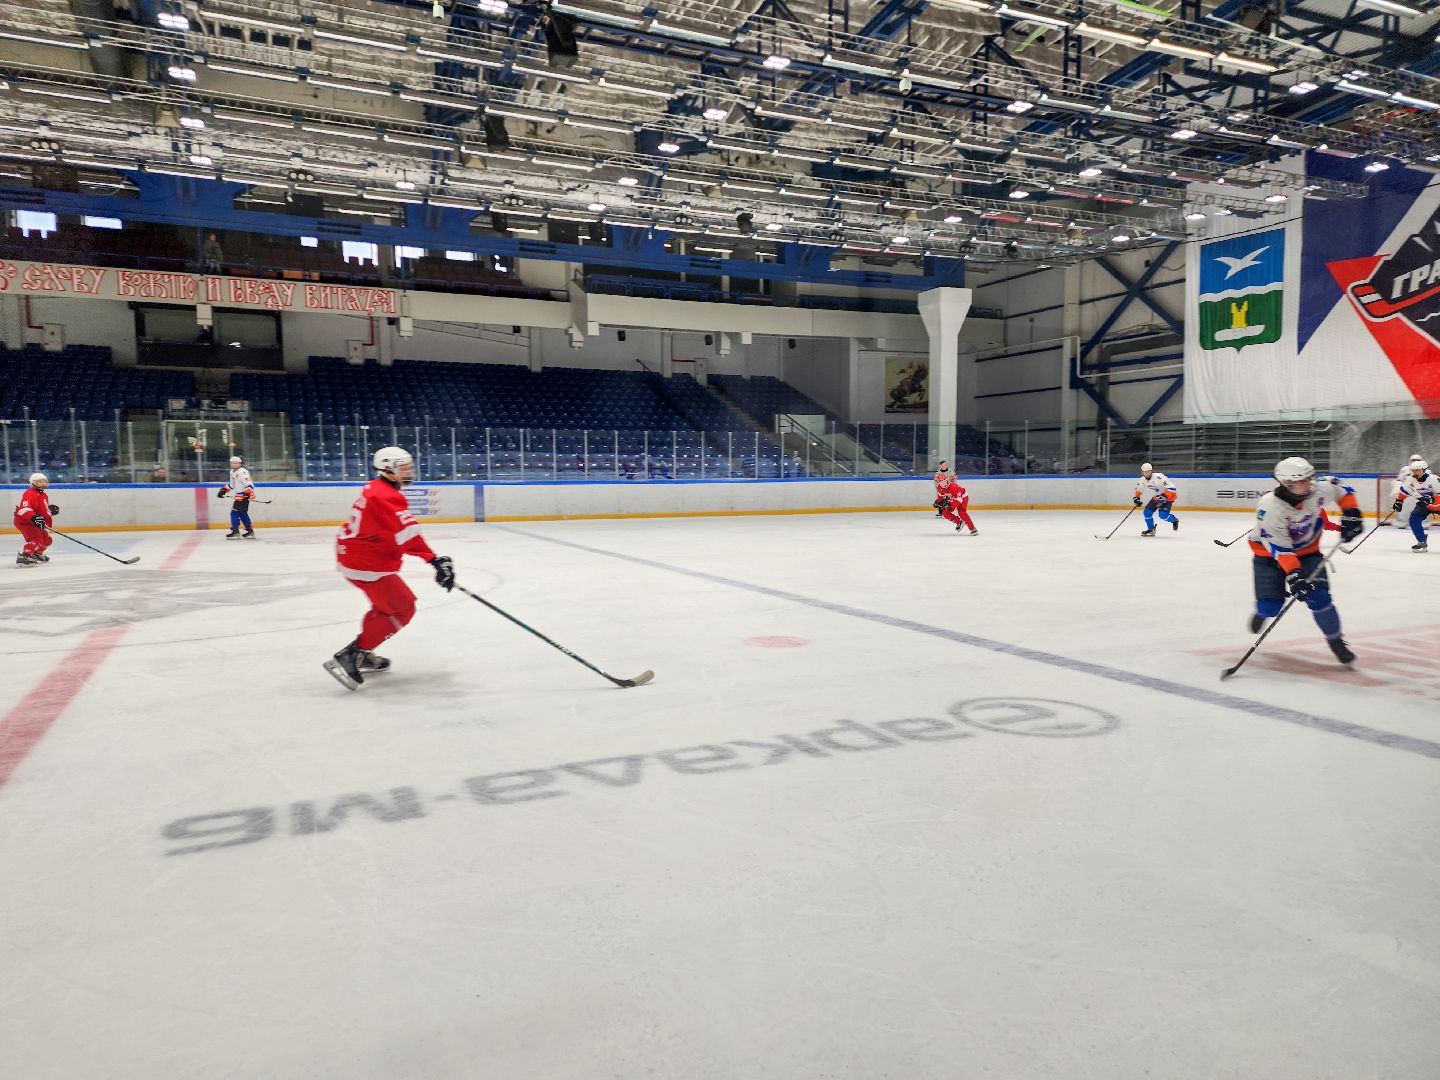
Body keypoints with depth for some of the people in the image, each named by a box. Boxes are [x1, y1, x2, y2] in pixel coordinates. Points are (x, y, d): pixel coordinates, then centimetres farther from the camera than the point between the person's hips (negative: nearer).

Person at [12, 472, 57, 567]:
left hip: (34, 522, 10)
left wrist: (51, 508, 6)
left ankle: (37, 554, 43)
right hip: (23, 521, -10)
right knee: (36, 538, -30)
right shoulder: (29, 494, -19)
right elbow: (24, 509, -31)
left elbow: (44, 508, 29)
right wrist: (33, 517, -45)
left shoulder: (43, 495, 14)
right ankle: (23, 557, -40)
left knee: (47, 540, 20)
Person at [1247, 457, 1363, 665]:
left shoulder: (1319, 489, -21)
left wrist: (1351, 515, -7)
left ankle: (1335, 641, 8)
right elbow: (1279, 547, -32)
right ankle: (1262, 611, 29)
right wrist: (1294, 575, -38)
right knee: (1271, 606, -10)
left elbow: (1342, 489, 3)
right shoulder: (1269, 506, -33)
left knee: (1318, 597, -13)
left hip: (1306, 550, 3)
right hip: (1269, 553, -3)